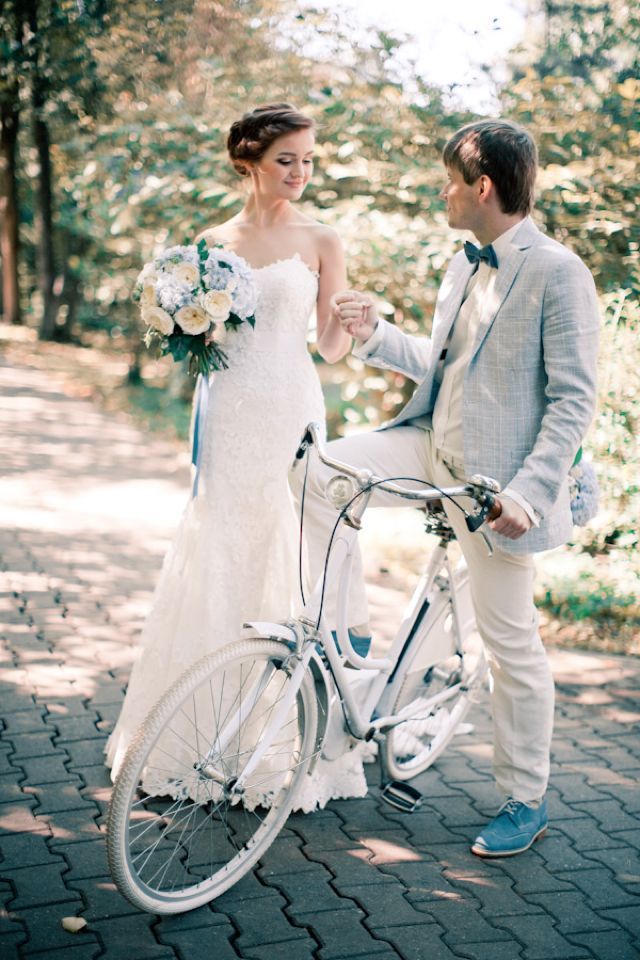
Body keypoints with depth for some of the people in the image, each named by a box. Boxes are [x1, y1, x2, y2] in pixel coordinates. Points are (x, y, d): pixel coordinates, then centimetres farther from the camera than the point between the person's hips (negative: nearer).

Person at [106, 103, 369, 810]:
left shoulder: (320, 241, 5)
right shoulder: (214, 241, 10)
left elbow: (330, 346, 2)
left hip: (292, 412, -2)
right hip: (230, 412, 2)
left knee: (287, 558, -1)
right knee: (216, 556, 2)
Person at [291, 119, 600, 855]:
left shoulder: (557, 272, -14)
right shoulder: (465, 267, 11)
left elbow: (574, 398, -16)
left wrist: (528, 490, -24)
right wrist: (374, 337, 3)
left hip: (496, 483, -7)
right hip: (433, 450, 8)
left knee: (512, 644, 3)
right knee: (318, 473, -6)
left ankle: (525, 803, 21)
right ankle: (349, 634, 8)